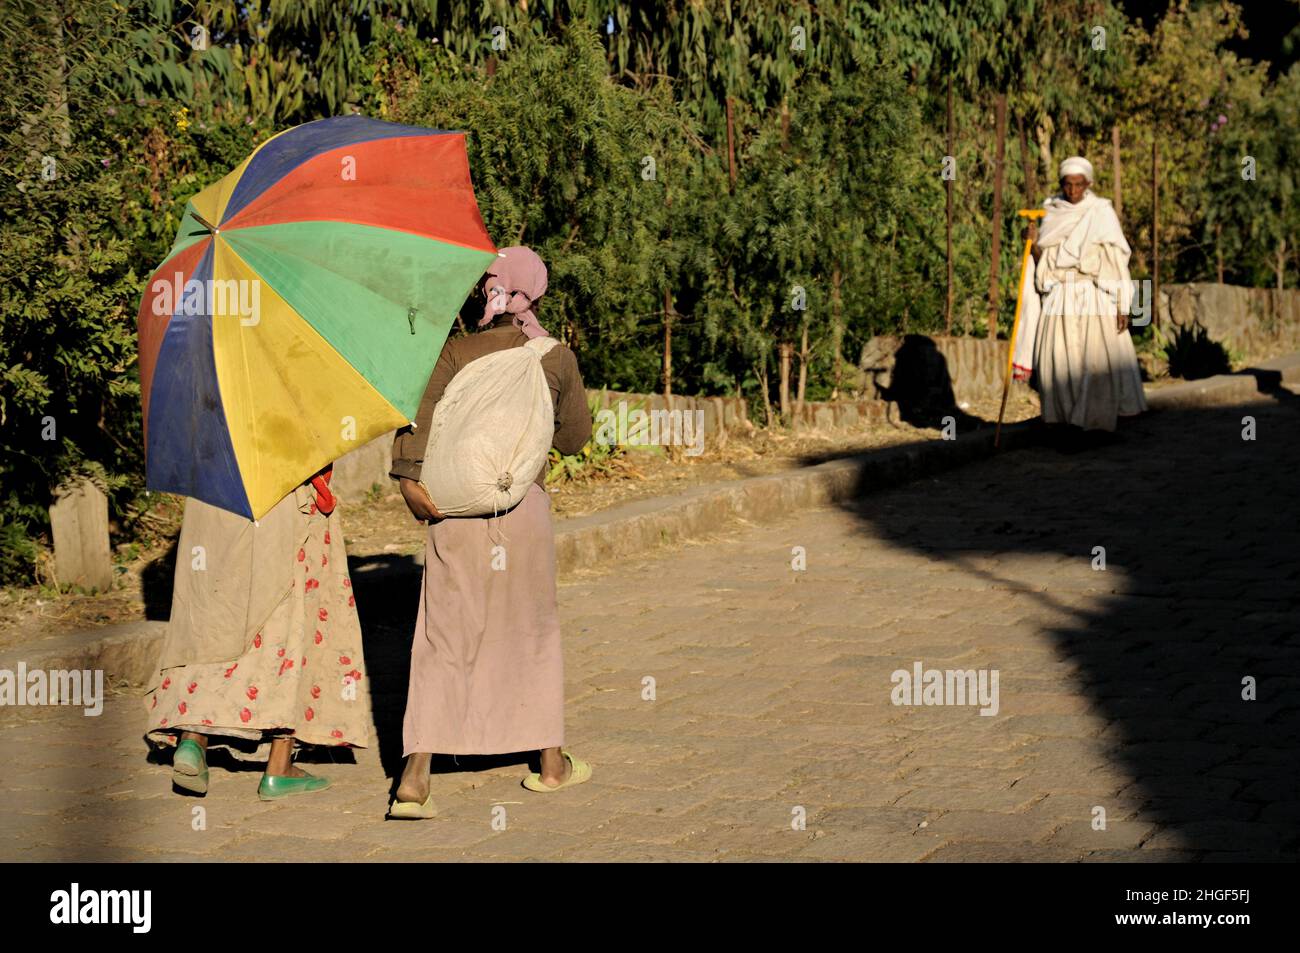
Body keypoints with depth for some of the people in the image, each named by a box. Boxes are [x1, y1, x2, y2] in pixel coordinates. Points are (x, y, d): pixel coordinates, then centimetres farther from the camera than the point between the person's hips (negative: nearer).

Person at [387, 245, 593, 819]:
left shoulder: (458, 353, 4)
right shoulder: (557, 358, 5)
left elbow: (422, 408, -13)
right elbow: (575, 437, 16)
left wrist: (407, 475, -20)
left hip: (453, 507, 0)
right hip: (522, 506, 0)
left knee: (442, 641, 1)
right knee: (534, 630, 17)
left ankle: (414, 778, -10)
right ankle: (551, 762, 29)